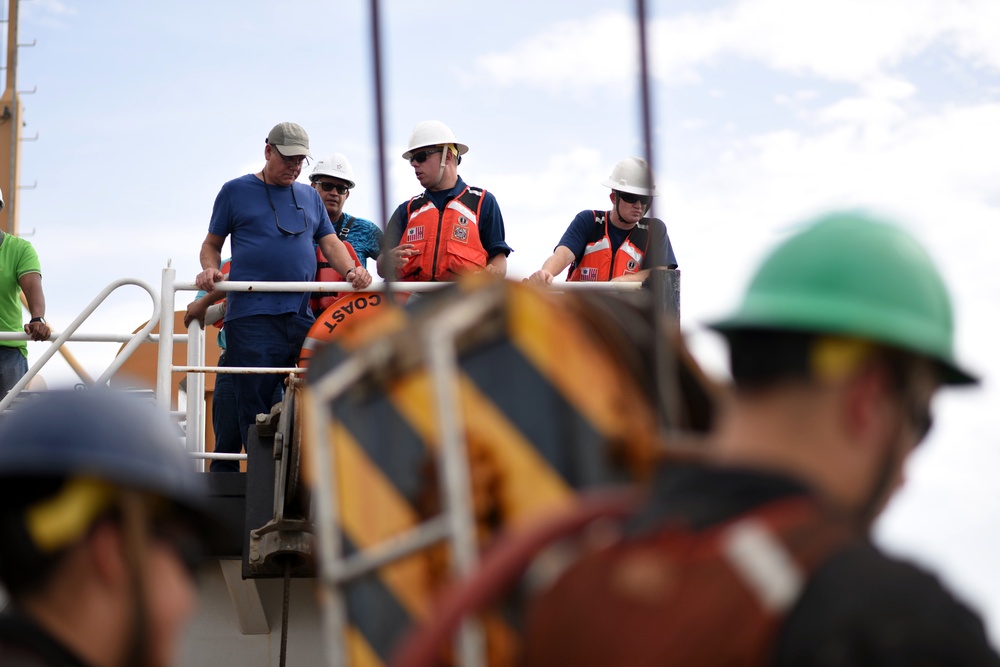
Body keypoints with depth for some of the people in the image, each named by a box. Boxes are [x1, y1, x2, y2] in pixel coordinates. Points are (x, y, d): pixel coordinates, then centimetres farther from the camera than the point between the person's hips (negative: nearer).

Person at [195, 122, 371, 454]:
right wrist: (210, 269, -9)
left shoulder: (309, 196, 21)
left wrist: (351, 270, -4)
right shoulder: (236, 191, 10)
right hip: (251, 316, -4)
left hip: (302, 316, 4)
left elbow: (330, 243, 16)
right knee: (255, 411, -6)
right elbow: (212, 243, 13)